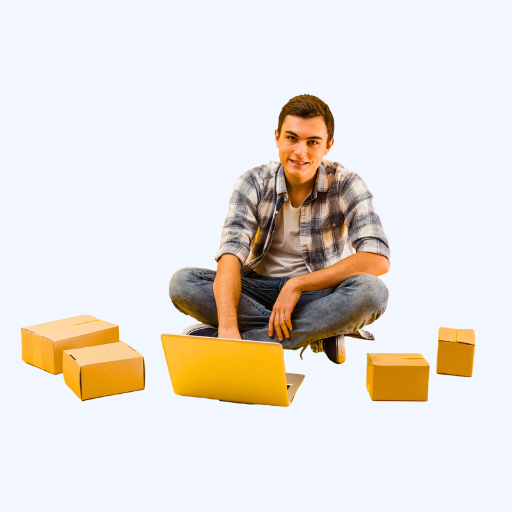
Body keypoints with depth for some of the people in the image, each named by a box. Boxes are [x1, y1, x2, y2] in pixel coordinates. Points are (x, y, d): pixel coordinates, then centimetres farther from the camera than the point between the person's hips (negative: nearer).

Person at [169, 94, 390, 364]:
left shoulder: (346, 184, -10)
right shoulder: (253, 183, -8)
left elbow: (378, 259, -22)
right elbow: (231, 254, -21)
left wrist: (298, 284, -25)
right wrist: (228, 325, -38)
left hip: (320, 294, -1)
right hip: (260, 290, 2)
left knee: (371, 291, -33)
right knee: (183, 282, -23)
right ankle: (318, 333, -22)